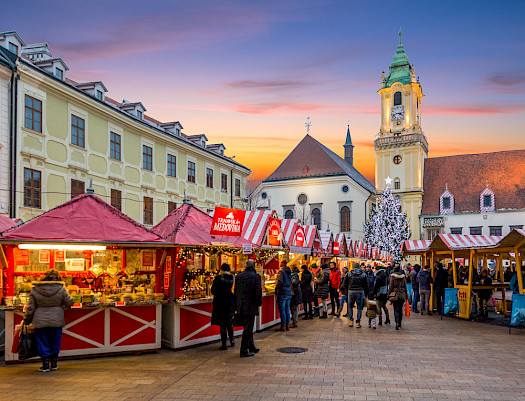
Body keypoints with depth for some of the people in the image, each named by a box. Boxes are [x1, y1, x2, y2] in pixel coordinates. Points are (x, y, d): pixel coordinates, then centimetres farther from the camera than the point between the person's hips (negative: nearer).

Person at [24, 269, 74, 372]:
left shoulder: (35, 290, -4)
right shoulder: (61, 289, -8)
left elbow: (31, 307, 0)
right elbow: (70, 302, -2)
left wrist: (27, 320, 11)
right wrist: (62, 304, 20)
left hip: (40, 322, 0)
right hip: (56, 321, 0)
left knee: (43, 343, 11)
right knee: (55, 343, 14)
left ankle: (45, 365, 13)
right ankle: (54, 364, 21)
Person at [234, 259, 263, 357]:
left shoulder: (238, 276, 7)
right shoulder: (256, 277, -11)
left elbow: (235, 292, 10)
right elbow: (258, 293, -14)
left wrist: (236, 307, 16)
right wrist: (259, 303, 3)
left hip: (240, 308, 6)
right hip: (250, 307, -6)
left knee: (247, 328, 18)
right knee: (248, 329, 0)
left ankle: (251, 347, 29)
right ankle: (244, 350, 3)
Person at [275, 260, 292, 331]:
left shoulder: (281, 271, -12)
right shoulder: (289, 272, 13)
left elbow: (280, 282, -20)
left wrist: (276, 291, -11)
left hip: (282, 293, -8)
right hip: (289, 293, 8)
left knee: (282, 309, -3)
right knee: (287, 309, 12)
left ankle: (283, 326, -2)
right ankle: (287, 326, 15)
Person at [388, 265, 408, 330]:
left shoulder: (392, 276, -7)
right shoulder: (403, 276, 5)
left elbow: (390, 287, -7)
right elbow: (405, 287, 9)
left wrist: (389, 295, 0)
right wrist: (406, 296, 16)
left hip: (395, 295, -4)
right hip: (402, 295, 4)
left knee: (396, 310, -2)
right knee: (400, 309, 16)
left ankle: (397, 324, -15)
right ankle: (399, 323, 24)